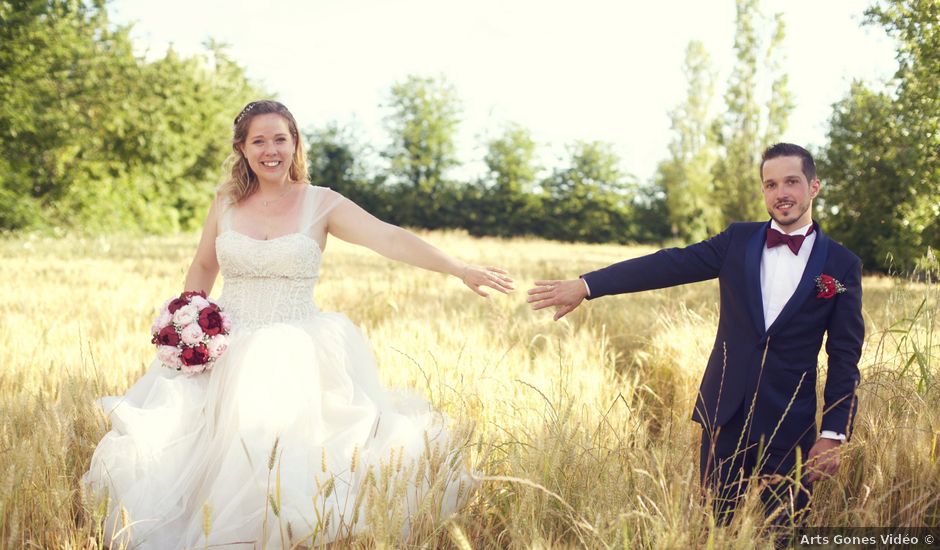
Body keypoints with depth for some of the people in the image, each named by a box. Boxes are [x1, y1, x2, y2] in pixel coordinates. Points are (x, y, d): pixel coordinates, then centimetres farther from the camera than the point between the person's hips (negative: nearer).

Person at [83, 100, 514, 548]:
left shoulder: (322, 204, -3)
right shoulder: (226, 203, 7)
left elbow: (391, 239, -16)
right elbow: (203, 268, 20)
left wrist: (459, 269, -29)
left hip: (296, 352, -3)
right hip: (228, 349, 3)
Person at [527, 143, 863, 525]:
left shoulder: (842, 265, 0)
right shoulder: (738, 241, 6)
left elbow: (845, 357, 0)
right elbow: (668, 265, -1)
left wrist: (833, 433, -6)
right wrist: (585, 286, -8)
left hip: (789, 427, -2)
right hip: (725, 415, 2)